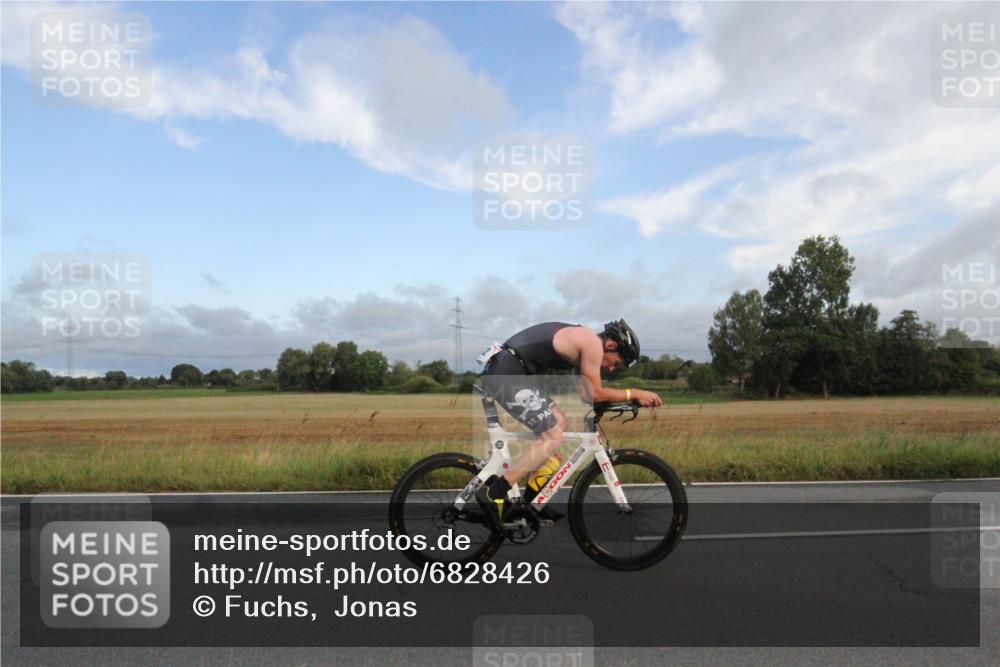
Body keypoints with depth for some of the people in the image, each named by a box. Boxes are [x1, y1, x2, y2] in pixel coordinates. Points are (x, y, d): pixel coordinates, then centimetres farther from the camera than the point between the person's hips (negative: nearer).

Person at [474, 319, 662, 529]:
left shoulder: (581, 341, 21)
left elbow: (585, 392, 20)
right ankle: (492, 494, -10)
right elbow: (594, 394, -5)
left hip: (501, 370, 11)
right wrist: (634, 393, 5)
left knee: (559, 422, 16)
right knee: (553, 438, -8)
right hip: (506, 373, -11)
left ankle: (532, 499, 20)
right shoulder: (593, 343, -8)